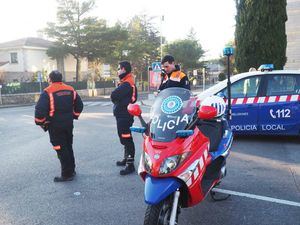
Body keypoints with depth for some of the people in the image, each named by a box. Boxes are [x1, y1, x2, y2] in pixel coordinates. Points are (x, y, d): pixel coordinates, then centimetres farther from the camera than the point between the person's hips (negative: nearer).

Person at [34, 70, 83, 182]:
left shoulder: (48, 92, -14)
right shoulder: (70, 90, 5)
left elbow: (40, 110, -21)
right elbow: (79, 105, 12)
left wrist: (40, 122, -6)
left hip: (55, 126, -6)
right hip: (68, 124, 6)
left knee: (61, 149, 2)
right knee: (68, 147, 19)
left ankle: (67, 174, 9)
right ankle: (71, 170, 30)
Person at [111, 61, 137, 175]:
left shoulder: (127, 84, -18)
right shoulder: (126, 82, 17)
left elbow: (113, 96, -23)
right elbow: (115, 96, 13)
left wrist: (116, 99, -4)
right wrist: (118, 99, -6)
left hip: (124, 115, -11)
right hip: (123, 114, 11)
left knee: (127, 139, -9)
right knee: (124, 138, 20)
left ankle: (130, 165, -6)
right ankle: (126, 159, 34)